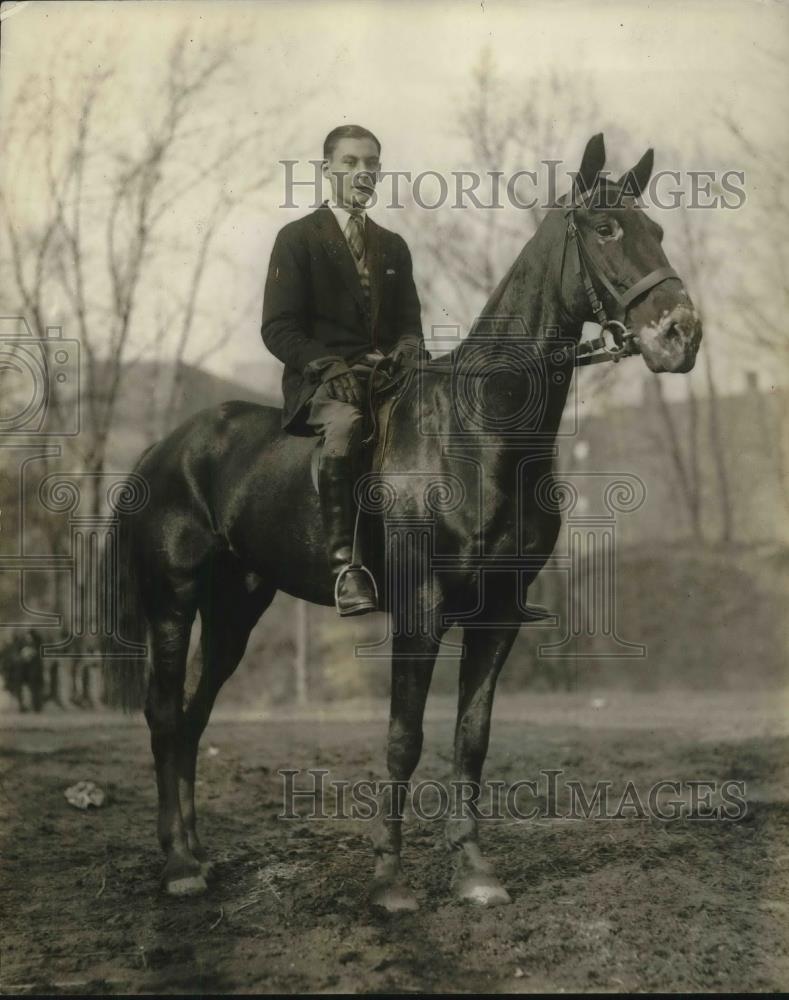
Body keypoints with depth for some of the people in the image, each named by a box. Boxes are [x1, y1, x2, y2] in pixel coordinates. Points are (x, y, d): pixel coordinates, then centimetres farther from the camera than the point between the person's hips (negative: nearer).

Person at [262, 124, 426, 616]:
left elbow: (409, 323, 20)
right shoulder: (297, 238, 6)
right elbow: (278, 328, -2)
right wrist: (330, 367, -18)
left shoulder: (393, 246, 22)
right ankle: (345, 564, -39)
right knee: (345, 424, -38)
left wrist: (406, 350, -6)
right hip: (320, 382, -5)